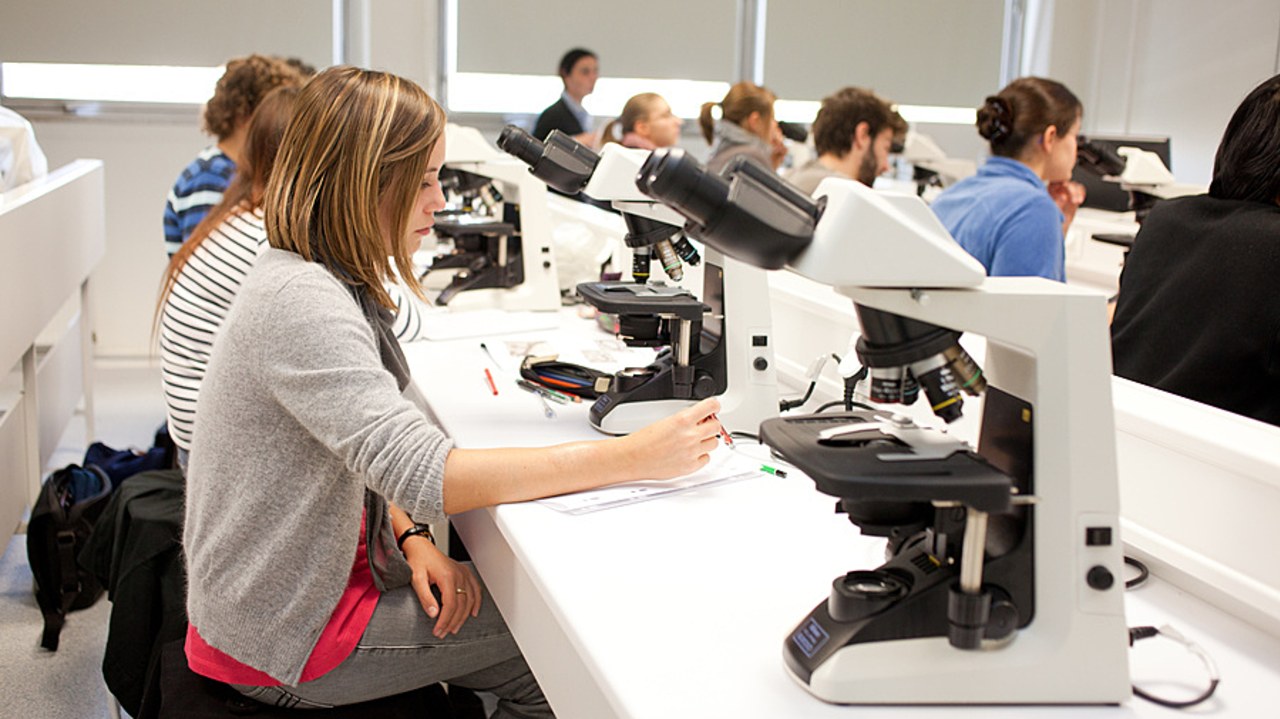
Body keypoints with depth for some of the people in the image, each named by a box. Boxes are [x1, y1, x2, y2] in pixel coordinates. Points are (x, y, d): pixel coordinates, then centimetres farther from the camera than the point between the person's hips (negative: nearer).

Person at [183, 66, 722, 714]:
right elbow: (425, 477, -34)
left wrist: (412, 538, -8)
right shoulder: (299, 303, -27)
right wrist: (635, 458, -32)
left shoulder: (330, 283, 6)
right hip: (283, 644, -9)